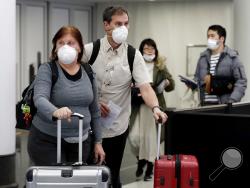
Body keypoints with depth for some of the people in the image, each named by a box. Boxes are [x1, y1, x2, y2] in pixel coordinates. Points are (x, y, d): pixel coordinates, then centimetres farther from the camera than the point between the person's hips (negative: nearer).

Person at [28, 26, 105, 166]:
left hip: (81, 142, 4)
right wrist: (55, 112, -43)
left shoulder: (88, 72, 6)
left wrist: (98, 142, 11)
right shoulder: (47, 70, -6)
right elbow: (40, 99, -23)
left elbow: (95, 111, 13)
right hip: (47, 141, -3)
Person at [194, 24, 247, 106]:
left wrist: (232, 102, -17)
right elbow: (197, 78, 23)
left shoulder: (232, 57, -1)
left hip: (224, 105, -4)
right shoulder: (203, 57, 13)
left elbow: (241, 82, -6)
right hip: (206, 104, 4)